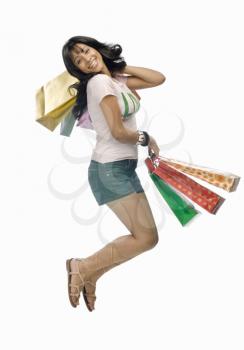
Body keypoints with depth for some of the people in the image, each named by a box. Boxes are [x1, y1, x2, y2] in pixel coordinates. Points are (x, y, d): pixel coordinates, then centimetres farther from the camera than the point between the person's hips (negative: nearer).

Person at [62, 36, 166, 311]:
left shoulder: (116, 80, 15)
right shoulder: (99, 81, -12)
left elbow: (159, 79, 12)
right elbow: (118, 132, -17)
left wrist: (120, 67, 10)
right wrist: (147, 138, 1)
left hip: (123, 167, 9)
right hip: (110, 169, -9)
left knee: (144, 236, 5)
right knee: (147, 238, -11)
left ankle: (90, 276, 12)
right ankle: (82, 267, -4)